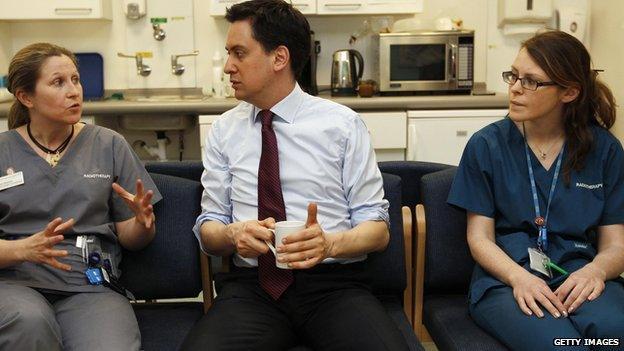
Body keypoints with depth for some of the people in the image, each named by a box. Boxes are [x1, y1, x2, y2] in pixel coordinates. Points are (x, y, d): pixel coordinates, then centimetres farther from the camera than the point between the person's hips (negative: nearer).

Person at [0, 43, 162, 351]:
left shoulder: (109, 145, 10)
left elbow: (129, 239, 11)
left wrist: (143, 222, -11)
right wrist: (25, 249, -18)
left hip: (91, 283, -1)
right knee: (29, 321, -34)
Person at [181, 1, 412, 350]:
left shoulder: (343, 124, 2)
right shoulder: (224, 131, 10)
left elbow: (378, 229, 2)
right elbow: (208, 229, 11)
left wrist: (329, 243, -19)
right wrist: (232, 234, -13)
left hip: (334, 284, -1)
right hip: (250, 286, 2)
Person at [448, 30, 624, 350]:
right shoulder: (486, 145, 5)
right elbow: (480, 238, 2)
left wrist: (594, 271, -15)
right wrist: (519, 277, -18)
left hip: (578, 275, 1)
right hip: (505, 279, -1)